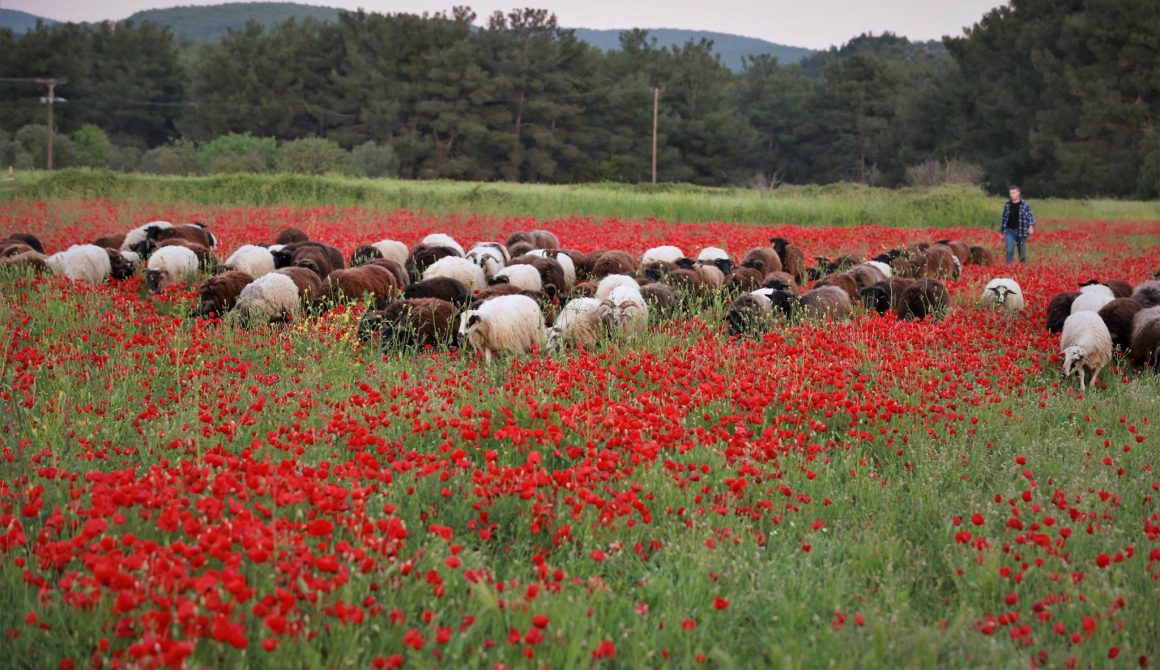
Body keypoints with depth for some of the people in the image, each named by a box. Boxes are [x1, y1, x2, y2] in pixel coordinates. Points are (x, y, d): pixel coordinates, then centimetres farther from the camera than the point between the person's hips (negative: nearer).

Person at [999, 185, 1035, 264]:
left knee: (1022, 251, 8)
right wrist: (1003, 233, 14)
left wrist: (1031, 226, -28)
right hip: (1010, 231, 1)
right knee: (1010, 250, -14)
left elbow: (1030, 216, -9)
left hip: (1021, 232, -1)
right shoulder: (1007, 205, 6)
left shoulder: (1025, 205, -3)